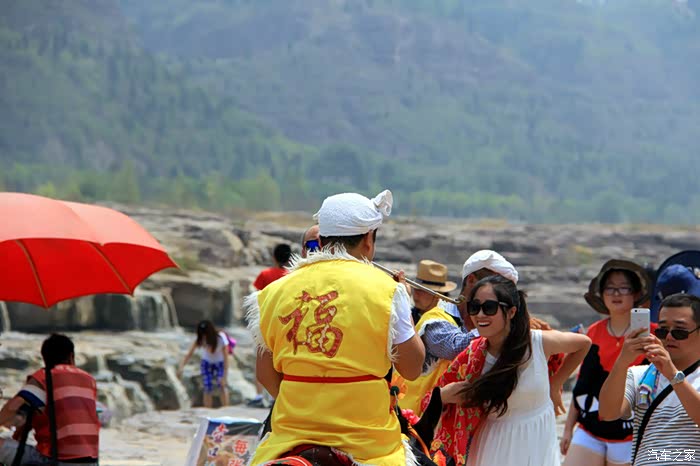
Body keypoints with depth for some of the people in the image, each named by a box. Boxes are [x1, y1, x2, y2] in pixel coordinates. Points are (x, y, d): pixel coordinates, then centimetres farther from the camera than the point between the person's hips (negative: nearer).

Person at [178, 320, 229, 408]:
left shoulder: (221, 338, -31)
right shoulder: (199, 340, -24)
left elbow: (226, 358, -28)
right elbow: (189, 354, -29)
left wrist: (224, 377, -32)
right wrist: (181, 366, -46)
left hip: (220, 363, -2)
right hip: (207, 363, 2)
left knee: (221, 385, -20)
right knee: (207, 388, -9)